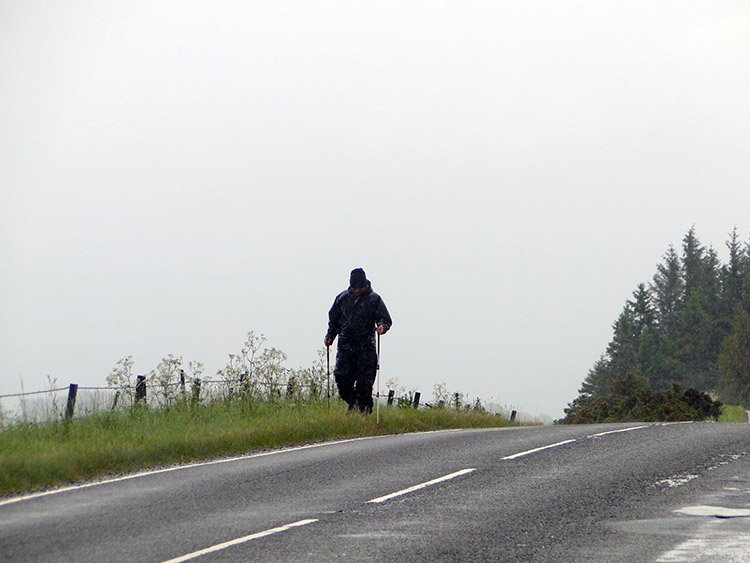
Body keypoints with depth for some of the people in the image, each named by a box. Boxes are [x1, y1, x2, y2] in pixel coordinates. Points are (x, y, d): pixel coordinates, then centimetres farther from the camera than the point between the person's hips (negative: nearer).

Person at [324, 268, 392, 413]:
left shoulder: (374, 299, 3)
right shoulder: (342, 298, 11)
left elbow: (386, 319, 5)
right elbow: (334, 320, 22)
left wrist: (382, 327, -18)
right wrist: (329, 336, 8)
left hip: (365, 347, -3)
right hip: (345, 345, 3)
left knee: (364, 382, -7)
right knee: (341, 378, -5)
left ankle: (365, 410, 2)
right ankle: (353, 404, 17)